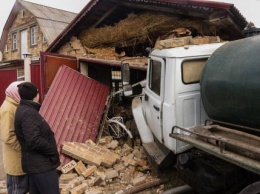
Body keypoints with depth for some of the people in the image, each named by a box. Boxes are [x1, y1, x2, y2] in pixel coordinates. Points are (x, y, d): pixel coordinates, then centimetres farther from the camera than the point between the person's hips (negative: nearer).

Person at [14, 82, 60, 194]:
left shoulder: (24, 110, 12)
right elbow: (34, 141, -28)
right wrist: (52, 150, -14)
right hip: (41, 165, -10)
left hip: (36, 164, 10)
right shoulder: (28, 113, -20)